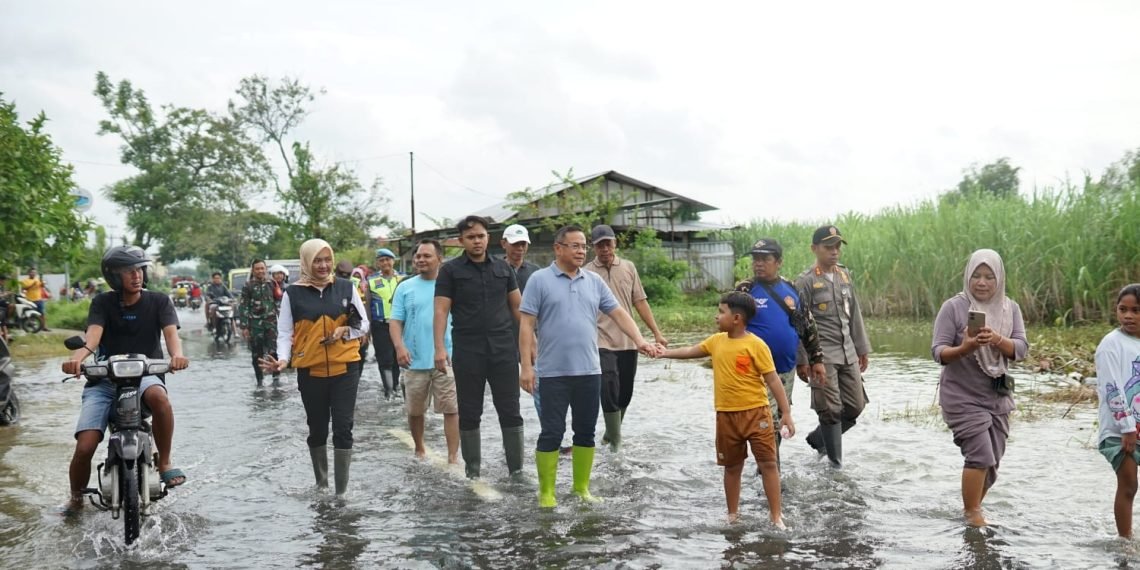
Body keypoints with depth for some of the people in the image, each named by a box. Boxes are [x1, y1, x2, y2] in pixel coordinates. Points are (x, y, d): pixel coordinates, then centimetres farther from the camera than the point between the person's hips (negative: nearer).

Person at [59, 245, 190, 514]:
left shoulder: (158, 301, 2)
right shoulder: (103, 303, 2)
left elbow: (170, 331, -14)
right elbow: (94, 332, -17)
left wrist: (176, 353, -38)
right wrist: (80, 353, -41)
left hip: (144, 374, -1)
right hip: (104, 380, 1)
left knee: (158, 396, -38)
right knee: (84, 448, -12)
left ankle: (165, 462, -17)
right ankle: (76, 498, 20)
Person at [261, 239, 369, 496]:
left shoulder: (345, 287, 2)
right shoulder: (293, 293, -2)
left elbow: (363, 324, 8)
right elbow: (284, 333, -1)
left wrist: (345, 331, -11)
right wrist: (283, 359, -18)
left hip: (345, 369, 0)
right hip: (310, 371, 0)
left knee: (343, 428, -3)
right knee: (317, 429, 13)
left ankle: (342, 490, 2)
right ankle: (321, 484, 29)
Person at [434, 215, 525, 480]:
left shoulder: (503, 268, 10)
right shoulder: (450, 270, 1)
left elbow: (518, 307, 13)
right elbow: (441, 311, -4)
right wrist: (439, 348, -14)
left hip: (504, 349, 2)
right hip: (467, 351, -2)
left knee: (510, 411, 3)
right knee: (469, 413, 7)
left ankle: (516, 468, 12)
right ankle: (472, 469, 18)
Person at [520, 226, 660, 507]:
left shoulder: (594, 281, 10)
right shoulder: (540, 280, -4)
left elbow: (619, 313, 9)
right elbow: (527, 325, -6)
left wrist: (639, 340, -7)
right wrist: (526, 366, -12)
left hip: (589, 371, 5)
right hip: (553, 373, -4)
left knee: (586, 431, 11)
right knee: (552, 432, 1)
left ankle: (581, 487, 23)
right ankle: (546, 492, 10)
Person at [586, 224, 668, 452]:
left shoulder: (628, 267, 5)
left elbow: (640, 302, 8)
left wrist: (657, 333, 5)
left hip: (628, 342, 4)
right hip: (602, 342, -4)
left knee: (625, 393, 12)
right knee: (609, 393, -9)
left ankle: (611, 433, 32)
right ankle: (615, 442, 1)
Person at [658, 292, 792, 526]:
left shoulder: (755, 345, -14)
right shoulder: (716, 341, 5)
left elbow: (773, 379, -13)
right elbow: (691, 351, 20)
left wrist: (786, 413, -15)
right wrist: (662, 353, 18)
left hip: (756, 413, -6)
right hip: (726, 415, 6)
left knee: (768, 463, 1)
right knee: (732, 466, 15)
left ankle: (775, 515, 8)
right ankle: (733, 514, 27)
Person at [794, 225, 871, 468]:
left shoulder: (845, 275, 11)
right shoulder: (805, 281, -8)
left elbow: (855, 314, 16)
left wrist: (862, 348, 15)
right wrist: (801, 360, -11)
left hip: (848, 353, 6)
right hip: (822, 355, -6)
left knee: (855, 405, 7)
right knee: (831, 409, -4)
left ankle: (818, 439, 27)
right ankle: (835, 463, 8)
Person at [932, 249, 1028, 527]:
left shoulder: (1010, 308, 3)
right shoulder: (954, 307, -10)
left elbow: (1021, 348, -6)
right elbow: (938, 352, -13)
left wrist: (997, 340, -26)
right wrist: (964, 348, -32)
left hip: (998, 397, 5)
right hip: (963, 397, -5)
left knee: (992, 460, 11)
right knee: (980, 455, -14)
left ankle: (973, 509, 31)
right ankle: (972, 515, 1)